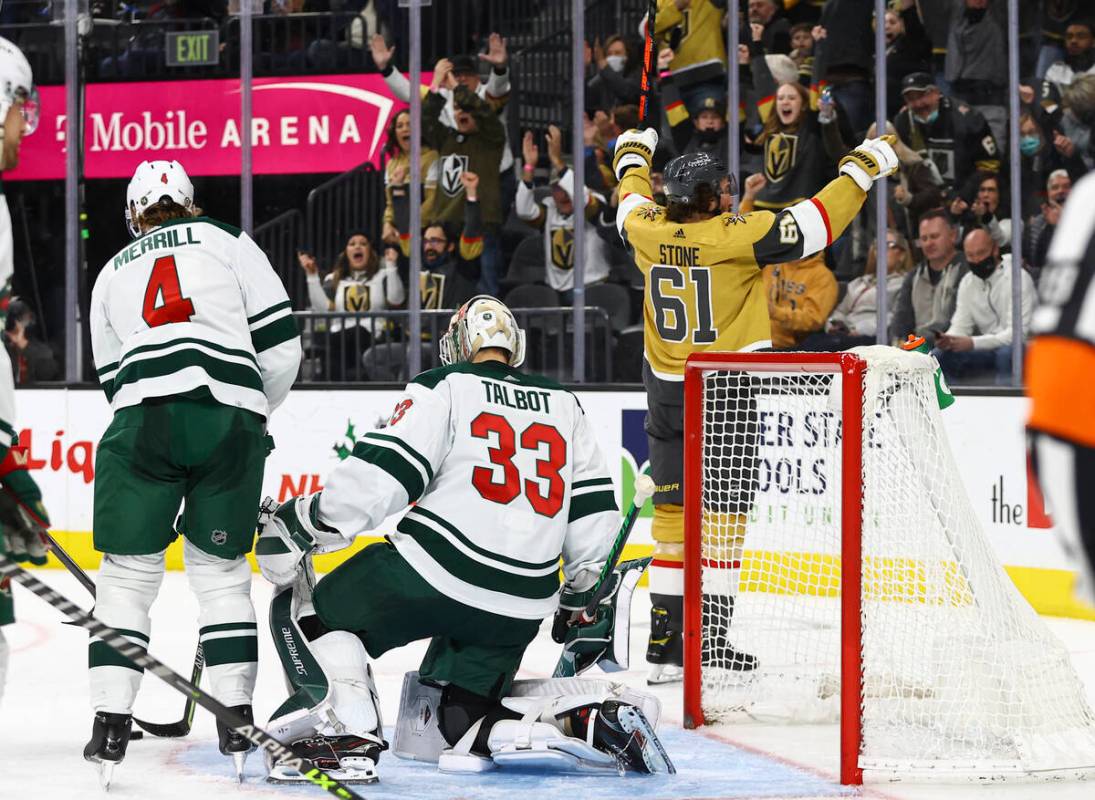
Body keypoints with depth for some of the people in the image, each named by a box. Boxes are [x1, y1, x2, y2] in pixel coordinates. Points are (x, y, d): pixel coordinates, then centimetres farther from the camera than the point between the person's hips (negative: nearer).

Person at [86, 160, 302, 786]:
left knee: (127, 573, 7)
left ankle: (111, 724, -3)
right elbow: (280, 341, 9)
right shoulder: (227, 241, 17)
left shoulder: (112, 274, 26)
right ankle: (236, 724, 9)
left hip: (143, 418, 0)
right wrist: (254, 413, 23)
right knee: (221, 571, 12)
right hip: (230, 414, 0)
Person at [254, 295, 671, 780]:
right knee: (461, 722, 15)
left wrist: (302, 523, -2)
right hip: (521, 605, 6)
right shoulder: (563, 404, 19)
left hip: (434, 573, -6)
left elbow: (382, 472, -9)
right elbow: (593, 508, 19)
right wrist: (580, 596, 30)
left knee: (311, 612, 12)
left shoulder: (444, 388, 3)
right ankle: (586, 720, -7)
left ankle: (349, 731, -9)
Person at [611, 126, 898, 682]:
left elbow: (633, 204, 23)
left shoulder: (650, 232, -1)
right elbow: (813, 225, -15)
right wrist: (860, 170, -4)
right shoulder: (736, 237, -15)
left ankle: (664, 640, 9)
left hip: (667, 395, 5)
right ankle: (708, 637, -1)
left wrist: (633, 157, 43)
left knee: (672, 513, 10)